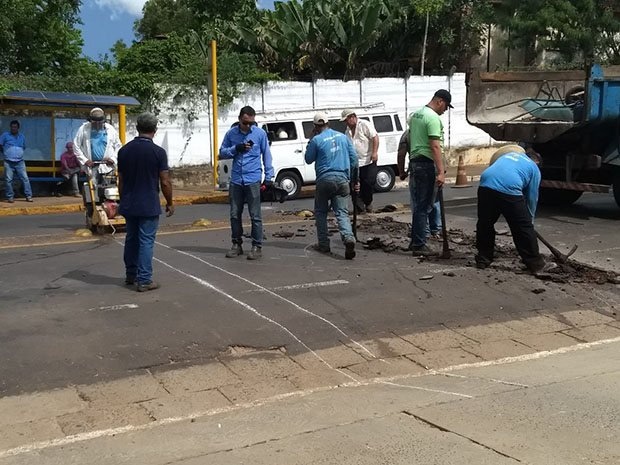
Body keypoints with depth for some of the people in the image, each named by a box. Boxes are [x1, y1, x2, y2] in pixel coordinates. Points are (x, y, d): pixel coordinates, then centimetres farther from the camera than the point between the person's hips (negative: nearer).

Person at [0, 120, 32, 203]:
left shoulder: (22, 136, 11)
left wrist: (18, 153, 13)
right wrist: (7, 153, 8)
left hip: (20, 162, 2)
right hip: (8, 162, -2)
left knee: (25, 178, -3)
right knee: (8, 180, 0)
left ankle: (28, 196, 0)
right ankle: (10, 197, 8)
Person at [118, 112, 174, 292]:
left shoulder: (124, 150, 3)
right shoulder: (158, 152, -12)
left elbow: (121, 181, 8)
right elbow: (165, 182, -11)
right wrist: (170, 203, 2)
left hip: (129, 205, 5)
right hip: (149, 206, -5)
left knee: (131, 239, 18)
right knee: (146, 242, -1)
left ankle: (131, 275, 29)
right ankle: (144, 280, 0)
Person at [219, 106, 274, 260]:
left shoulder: (260, 133, -1)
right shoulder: (231, 133, 5)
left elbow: (266, 155, 4)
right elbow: (222, 153, 9)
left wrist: (269, 176, 0)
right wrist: (236, 148, -10)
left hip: (253, 180, -3)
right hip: (236, 180, 3)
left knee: (255, 215, -2)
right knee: (234, 214, 9)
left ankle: (257, 246, 7)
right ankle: (237, 244, 22)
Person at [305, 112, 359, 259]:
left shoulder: (316, 140, -5)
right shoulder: (342, 136, 9)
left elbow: (308, 159, 7)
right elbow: (354, 157, 10)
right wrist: (354, 179, 16)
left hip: (324, 180, -3)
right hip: (342, 180, 3)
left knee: (320, 212, 14)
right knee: (342, 213, 1)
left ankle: (324, 244, 15)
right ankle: (348, 238, -24)